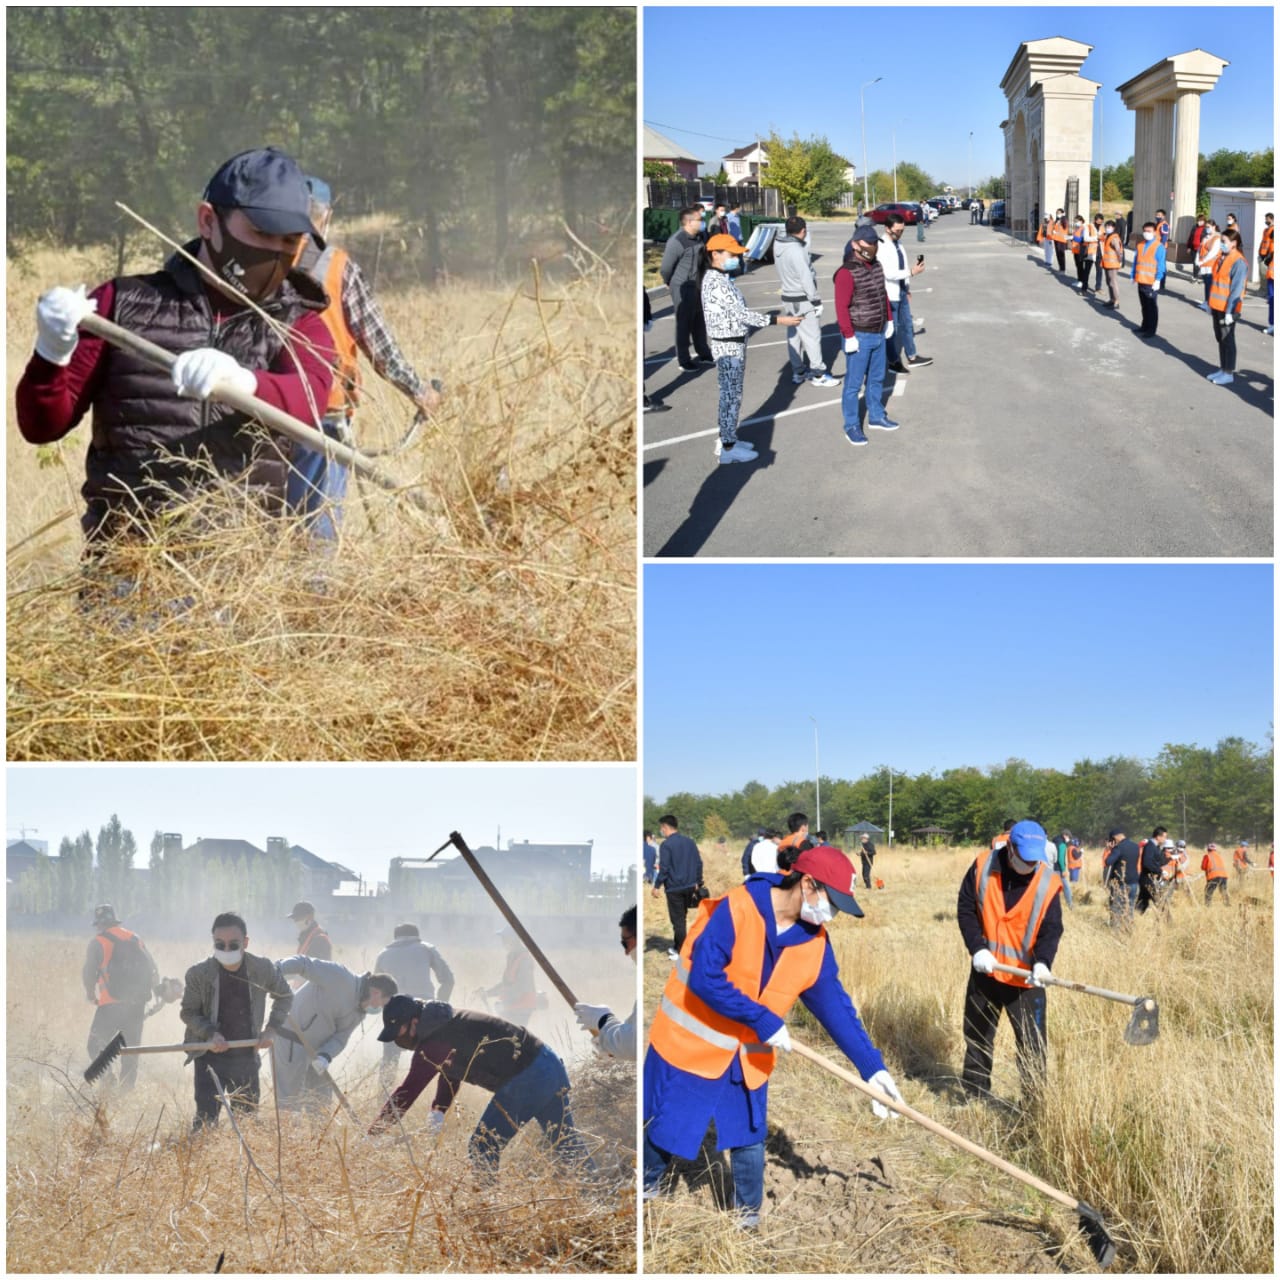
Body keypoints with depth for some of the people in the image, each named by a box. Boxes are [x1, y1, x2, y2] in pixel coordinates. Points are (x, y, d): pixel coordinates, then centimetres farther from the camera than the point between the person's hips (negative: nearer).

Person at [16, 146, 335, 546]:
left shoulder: (299, 326, 14)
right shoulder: (125, 302, 14)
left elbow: (309, 401, -9)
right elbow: (42, 426, 12)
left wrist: (243, 382, -30)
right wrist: (52, 355, -8)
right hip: (130, 546, -1)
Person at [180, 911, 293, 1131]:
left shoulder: (264, 969, -10)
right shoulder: (199, 974, -14)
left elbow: (285, 997, 8)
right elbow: (188, 1013, -2)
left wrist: (273, 1028, -5)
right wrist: (209, 1033, -19)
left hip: (246, 1057, 2)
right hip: (211, 1055, -2)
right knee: (206, 1119, -11)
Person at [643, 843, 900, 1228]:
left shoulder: (815, 942, -7)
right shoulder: (737, 909, -26)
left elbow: (834, 1005, -4)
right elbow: (704, 978, -29)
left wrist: (872, 1066, -10)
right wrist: (763, 1020, -27)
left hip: (749, 1056, 5)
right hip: (692, 1039, -5)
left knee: (749, 1136, 9)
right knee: (664, 1123, 10)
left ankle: (748, 1216, 27)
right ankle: (647, 1188, 34)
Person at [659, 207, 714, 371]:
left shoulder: (699, 237, 2)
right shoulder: (677, 241, -22)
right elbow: (665, 268, -15)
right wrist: (669, 283, 2)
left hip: (698, 286, 8)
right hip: (683, 288, -7)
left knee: (699, 322, 19)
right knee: (684, 324, 4)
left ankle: (703, 354, 33)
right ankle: (684, 360, 15)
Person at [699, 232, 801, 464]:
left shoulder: (722, 279, 10)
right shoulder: (715, 283, -22)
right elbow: (740, 314, -24)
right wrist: (778, 320, -22)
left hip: (735, 344, 10)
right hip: (728, 347, -10)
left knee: (731, 395, 18)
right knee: (731, 396, -1)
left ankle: (726, 438, 29)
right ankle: (728, 448, 8)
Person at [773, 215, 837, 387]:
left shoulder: (779, 246, 0)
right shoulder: (796, 250, -24)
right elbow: (806, 278, -22)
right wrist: (816, 301, -15)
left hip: (788, 297, 9)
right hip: (803, 300, -9)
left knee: (794, 335, 15)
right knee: (812, 336, 0)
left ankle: (798, 372, 23)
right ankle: (818, 374, 7)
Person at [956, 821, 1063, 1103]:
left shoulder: (1048, 883, -14)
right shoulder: (983, 867, -10)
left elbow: (1051, 929, -15)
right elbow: (965, 910, -4)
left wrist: (1042, 962, -33)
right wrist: (977, 948, -15)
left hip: (1025, 976, -3)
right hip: (985, 968, 3)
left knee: (1032, 1043, -5)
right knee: (977, 1035, 16)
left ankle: (1034, 1099, 4)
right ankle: (975, 1093, 31)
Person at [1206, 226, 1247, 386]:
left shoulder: (1238, 262, -17)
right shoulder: (1221, 257, 9)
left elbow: (1236, 289, -20)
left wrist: (1229, 312, -21)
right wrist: (1210, 302, 17)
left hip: (1228, 309, -8)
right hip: (1217, 306, 8)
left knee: (1227, 339, -1)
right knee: (1220, 338, 15)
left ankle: (1229, 373, 7)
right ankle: (1222, 368, 25)